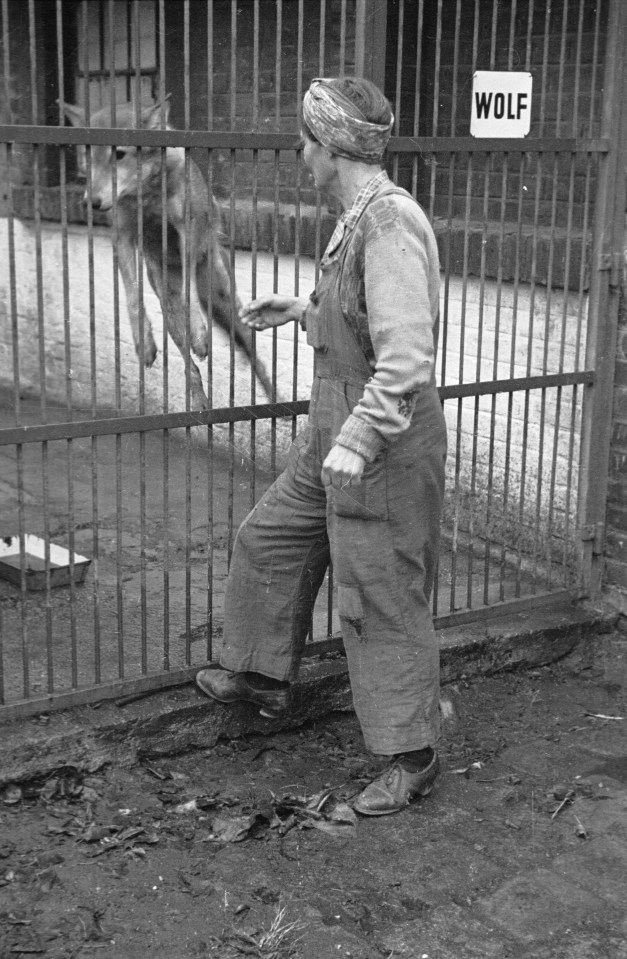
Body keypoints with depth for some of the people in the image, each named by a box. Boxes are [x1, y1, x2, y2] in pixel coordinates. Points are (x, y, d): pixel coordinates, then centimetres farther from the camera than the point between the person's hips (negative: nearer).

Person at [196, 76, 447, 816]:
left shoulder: (391, 225, -22)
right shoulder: (359, 221, 8)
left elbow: (407, 354, -30)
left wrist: (359, 440, -33)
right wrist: (301, 309, 26)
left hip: (386, 443, -10)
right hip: (333, 435, 10)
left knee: (382, 601, 0)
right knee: (270, 543, 21)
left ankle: (411, 756, 16)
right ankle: (262, 676, 41)